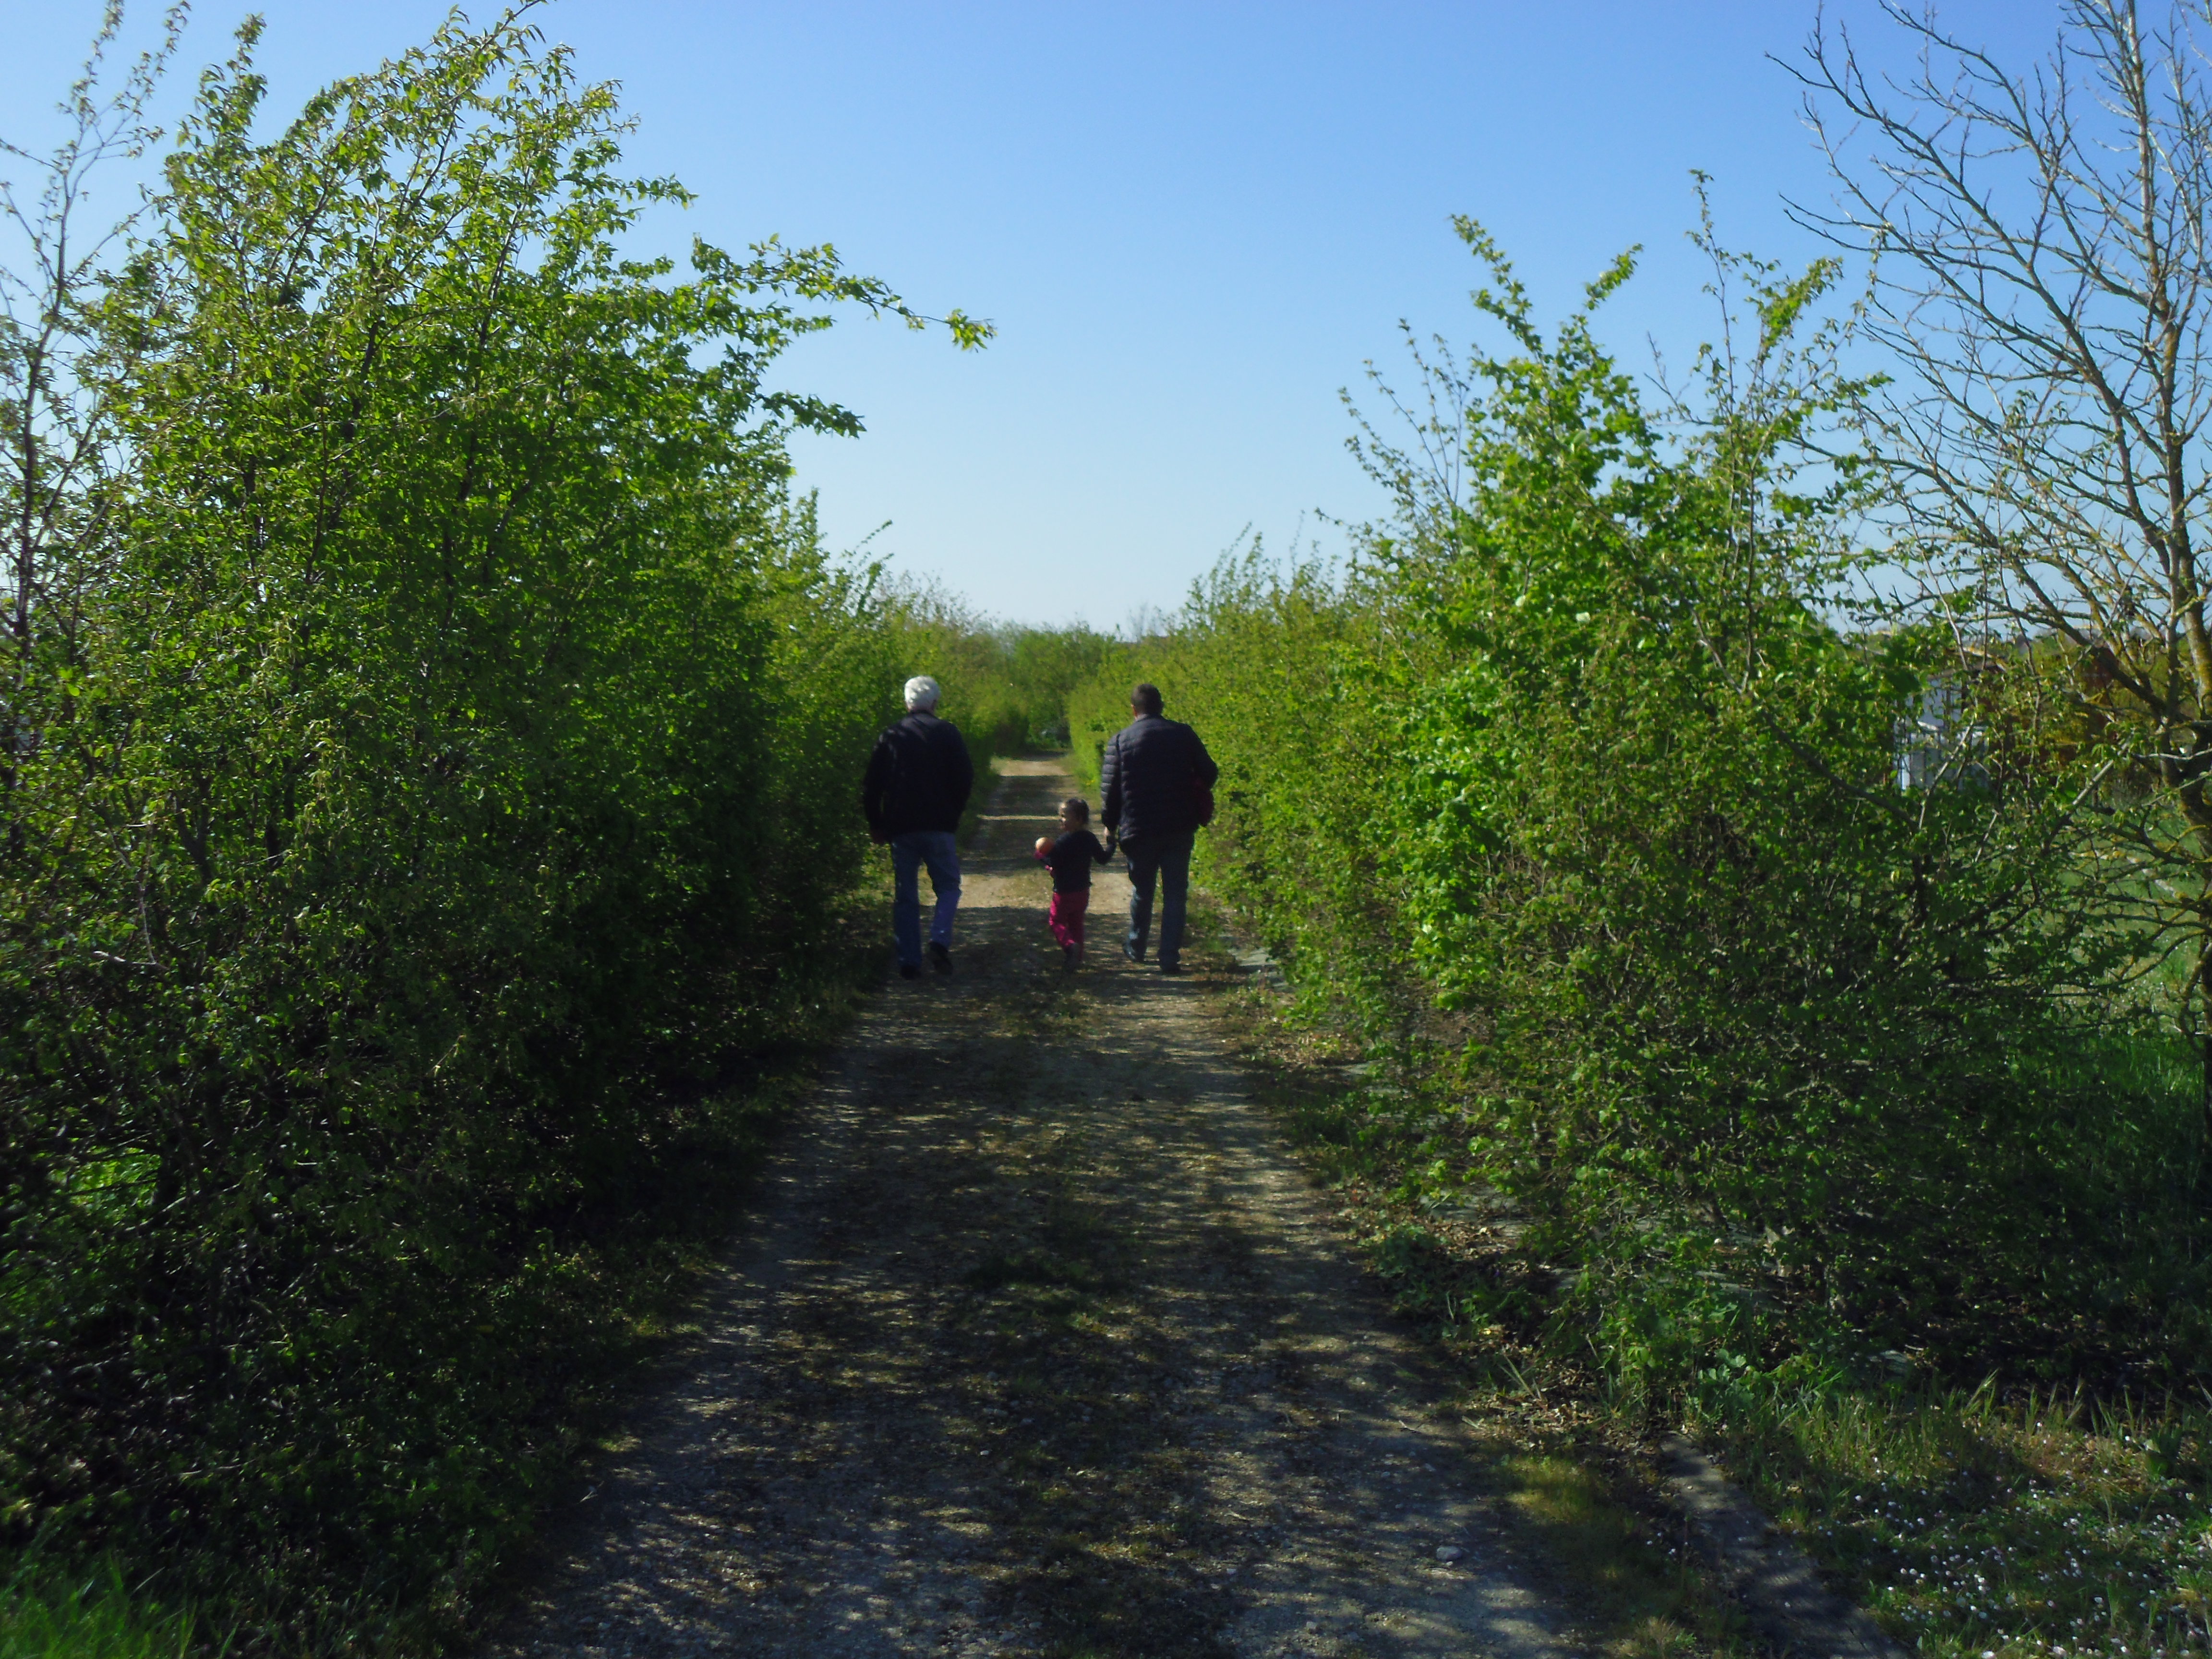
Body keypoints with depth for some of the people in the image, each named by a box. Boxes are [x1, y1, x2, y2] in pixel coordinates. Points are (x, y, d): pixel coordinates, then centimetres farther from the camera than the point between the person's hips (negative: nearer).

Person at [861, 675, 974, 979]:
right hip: (939, 826, -2)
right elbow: (966, 778, -3)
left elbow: (871, 785, 6)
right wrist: (954, 814, 10)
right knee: (949, 886, 9)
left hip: (900, 827, 2)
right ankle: (940, 940, -15)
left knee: (905, 896, 8)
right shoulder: (947, 733, 1)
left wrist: (876, 824, 15)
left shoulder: (891, 736, 7)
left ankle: (909, 961, 4)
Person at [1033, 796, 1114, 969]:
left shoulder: (1064, 841, -20)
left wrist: (1041, 856, -8)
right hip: (1083, 891, 6)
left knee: (1056, 920, 6)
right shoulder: (1090, 839, 0)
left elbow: (1053, 862, -24)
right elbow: (1102, 858, 10)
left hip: (1064, 892, -6)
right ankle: (1077, 958, 19)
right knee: (1076, 923, 18)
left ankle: (1070, 944, -19)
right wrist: (1111, 843, 25)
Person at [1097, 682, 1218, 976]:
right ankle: (1170, 957, 1)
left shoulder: (1120, 740, -3)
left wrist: (1110, 824, 11)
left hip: (1139, 830, 0)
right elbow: (1209, 774, 5)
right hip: (1180, 828, 0)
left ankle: (1135, 948, 30)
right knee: (1175, 893, 5)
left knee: (1142, 891, 17)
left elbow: (1110, 788, -2)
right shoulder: (1183, 734, 0)